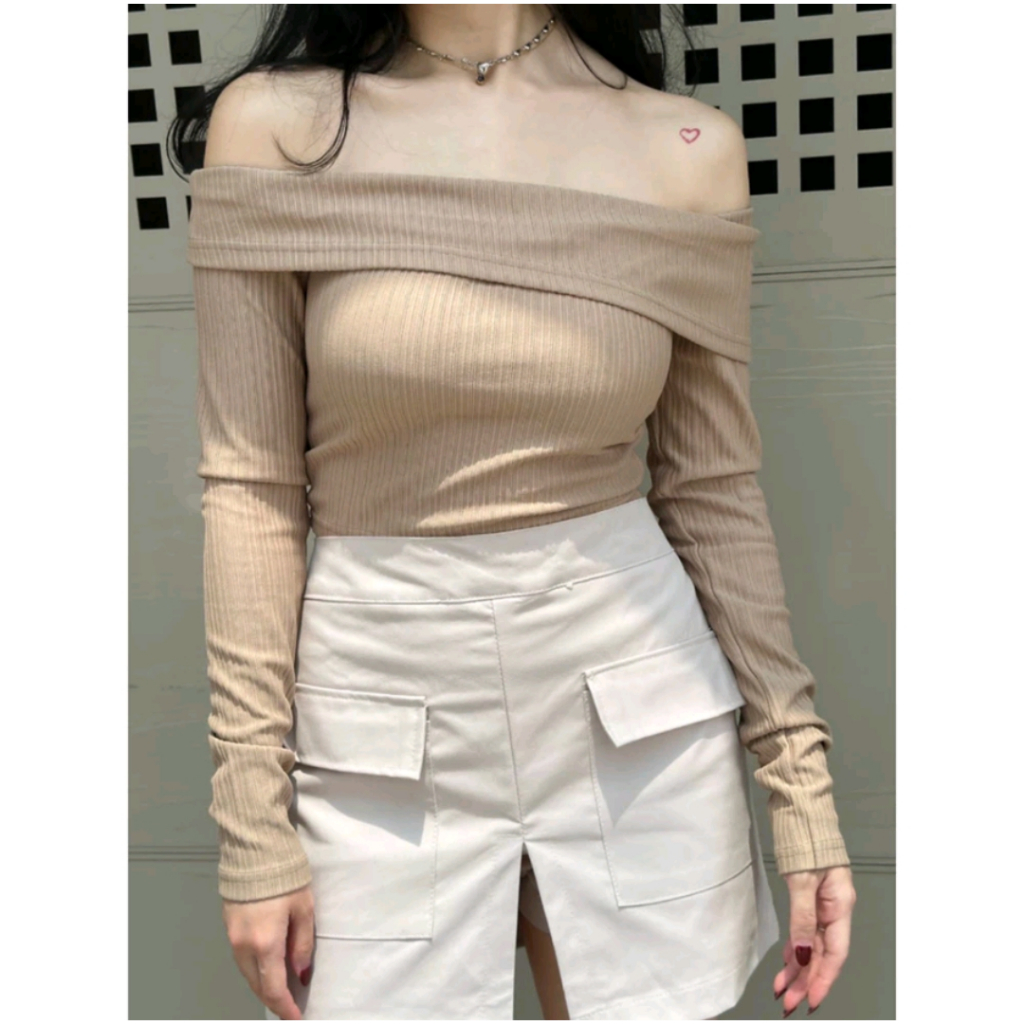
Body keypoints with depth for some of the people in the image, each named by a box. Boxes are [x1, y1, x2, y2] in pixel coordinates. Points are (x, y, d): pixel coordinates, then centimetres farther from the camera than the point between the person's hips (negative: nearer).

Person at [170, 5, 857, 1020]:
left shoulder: (691, 149, -1)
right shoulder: (272, 125, -4)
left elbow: (711, 488, 4)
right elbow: (251, 490, -4)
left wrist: (800, 783, 5)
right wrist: (254, 830, -4)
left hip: (641, 720, 2)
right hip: (384, 732, 0)